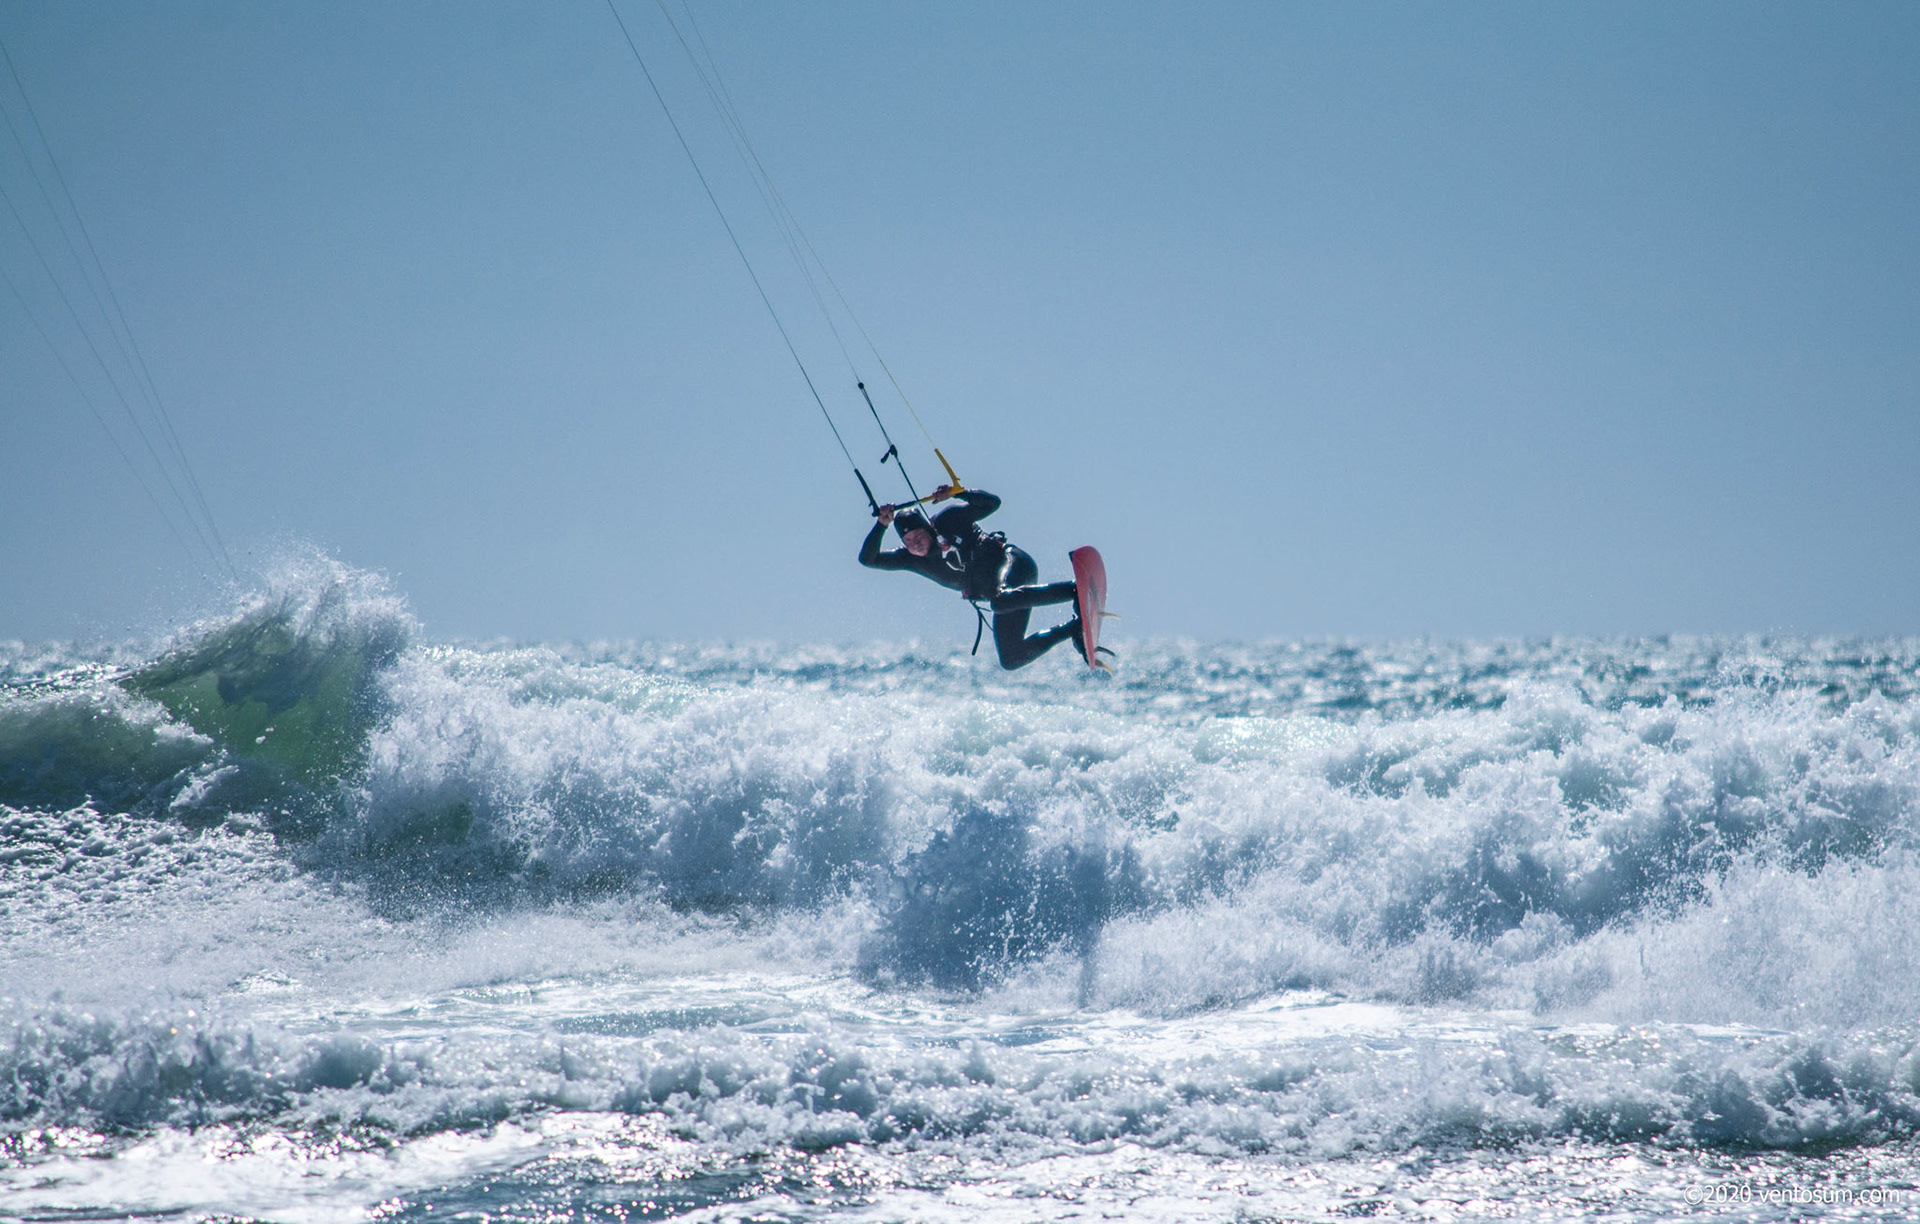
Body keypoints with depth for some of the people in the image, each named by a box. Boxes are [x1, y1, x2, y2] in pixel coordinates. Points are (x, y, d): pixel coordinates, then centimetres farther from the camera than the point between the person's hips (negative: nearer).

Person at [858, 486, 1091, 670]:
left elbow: (991, 502, -10)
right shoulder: (909, 558, 7)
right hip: (998, 590, 7)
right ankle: (1075, 628, 7)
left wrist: (956, 493, -22)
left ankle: (1076, 591, -43)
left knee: (1001, 601, -43)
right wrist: (881, 525, -10)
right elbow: (868, 559, 3)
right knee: (1011, 659, -2)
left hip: (1011, 562, -7)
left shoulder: (947, 522, -7)